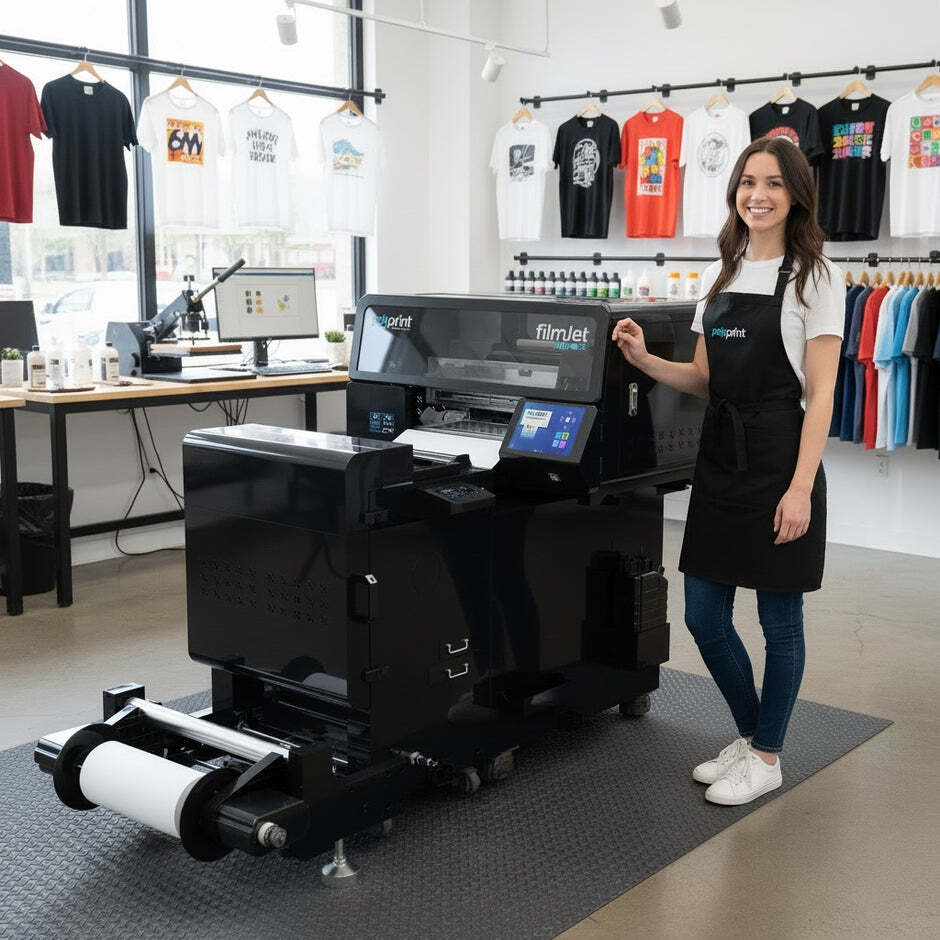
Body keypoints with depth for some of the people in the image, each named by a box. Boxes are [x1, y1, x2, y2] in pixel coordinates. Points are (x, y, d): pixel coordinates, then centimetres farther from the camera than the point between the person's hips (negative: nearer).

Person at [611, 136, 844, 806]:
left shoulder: (813, 276, -6)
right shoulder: (723, 274, 12)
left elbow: (820, 394, -11)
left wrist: (801, 488, -18)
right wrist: (645, 361, -4)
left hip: (780, 457, -6)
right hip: (720, 455, 7)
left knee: (779, 620, 6)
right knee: (704, 617, 10)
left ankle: (766, 757, 22)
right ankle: (749, 735, 31)